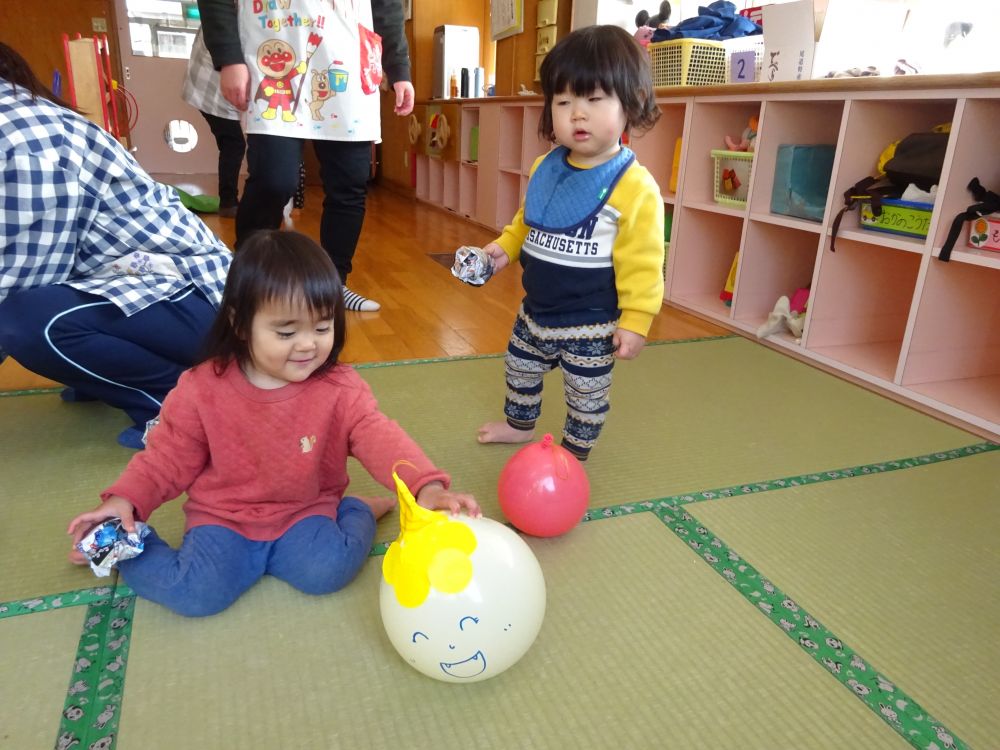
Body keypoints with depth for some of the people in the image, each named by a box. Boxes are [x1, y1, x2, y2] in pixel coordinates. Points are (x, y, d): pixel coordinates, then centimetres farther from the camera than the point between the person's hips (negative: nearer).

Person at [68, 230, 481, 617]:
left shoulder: (340, 390, -11)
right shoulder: (202, 389, -9)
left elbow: (380, 438, -23)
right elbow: (170, 458, 2)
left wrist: (427, 486, -41)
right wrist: (125, 500, -15)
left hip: (303, 513, 1)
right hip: (222, 518, 0)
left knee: (327, 570, -27)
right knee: (196, 593, -25)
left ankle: (358, 512, 5)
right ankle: (127, 547, 6)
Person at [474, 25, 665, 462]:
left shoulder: (635, 187, -22)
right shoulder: (544, 169, -1)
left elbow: (642, 262, -20)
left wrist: (635, 320, -21)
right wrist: (505, 247, 4)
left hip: (590, 326, -7)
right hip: (535, 310, 7)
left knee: (586, 395, 13)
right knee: (520, 370, 28)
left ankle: (574, 454, 36)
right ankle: (519, 424, 54)